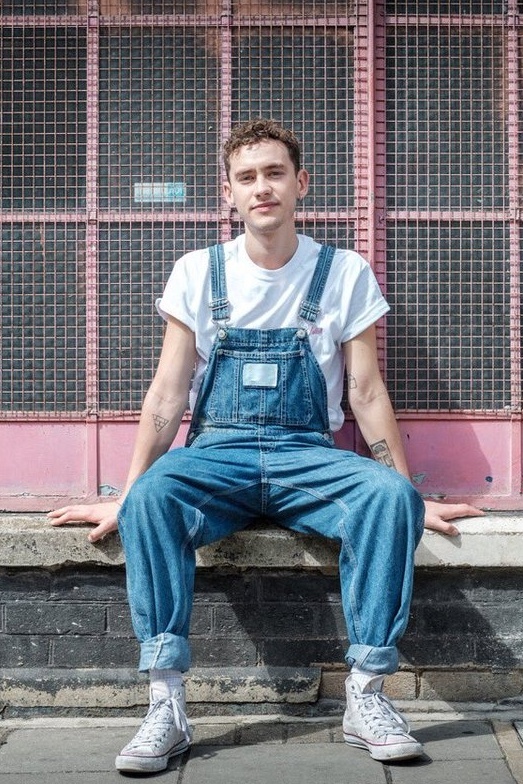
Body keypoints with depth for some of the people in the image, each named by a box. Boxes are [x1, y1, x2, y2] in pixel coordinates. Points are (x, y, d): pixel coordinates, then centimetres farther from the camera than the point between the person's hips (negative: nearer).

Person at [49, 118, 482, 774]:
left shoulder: (346, 275, 5)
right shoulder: (197, 273, 6)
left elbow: (366, 393, 6)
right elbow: (168, 394, 5)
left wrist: (409, 496, 2)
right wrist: (125, 498, -3)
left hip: (307, 455, 0)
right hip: (216, 452, 0)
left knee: (389, 494, -31)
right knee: (150, 498, -33)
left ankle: (367, 695, -21)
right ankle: (165, 705, -28)